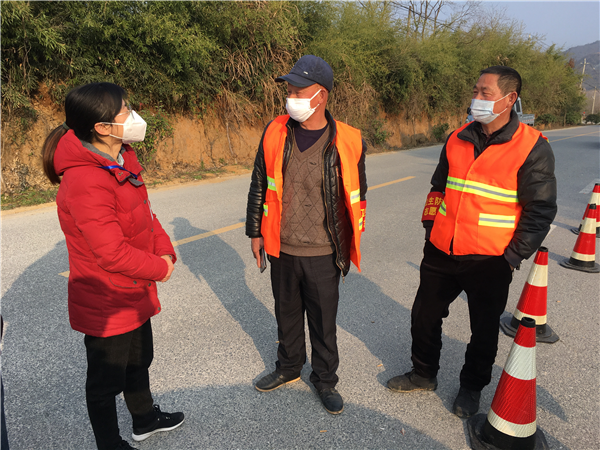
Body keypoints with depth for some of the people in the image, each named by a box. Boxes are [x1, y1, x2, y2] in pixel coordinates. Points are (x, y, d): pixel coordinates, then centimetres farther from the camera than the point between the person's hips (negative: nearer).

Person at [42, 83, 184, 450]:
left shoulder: (124, 157, -1)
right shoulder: (85, 183, -30)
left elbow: (144, 210, 7)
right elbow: (112, 252, -30)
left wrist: (165, 251, -5)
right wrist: (159, 268, -15)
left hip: (135, 294, 9)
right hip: (106, 303, -9)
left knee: (139, 360, 28)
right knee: (107, 378, 15)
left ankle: (145, 418, 53)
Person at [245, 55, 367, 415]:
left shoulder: (348, 142, -9)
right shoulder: (276, 133, -3)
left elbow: (356, 197, 1)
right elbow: (259, 186, 6)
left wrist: (349, 247, 4)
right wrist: (256, 232, 7)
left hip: (323, 254, -2)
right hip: (282, 250, 3)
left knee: (324, 321, 12)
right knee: (287, 314, 20)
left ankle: (325, 379, 37)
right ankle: (289, 368, 45)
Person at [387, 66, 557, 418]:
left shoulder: (533, 148, -10)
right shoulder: (458, 139, 5)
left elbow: (540, 210, -8)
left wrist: (513, 257, -10)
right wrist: (430, 230, 11)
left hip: (490, 260, -4)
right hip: (441, 253, 5)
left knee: (484, 329, 13)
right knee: (425, 315, 15)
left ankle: (472, 388, 37)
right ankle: (424, 374, 38)